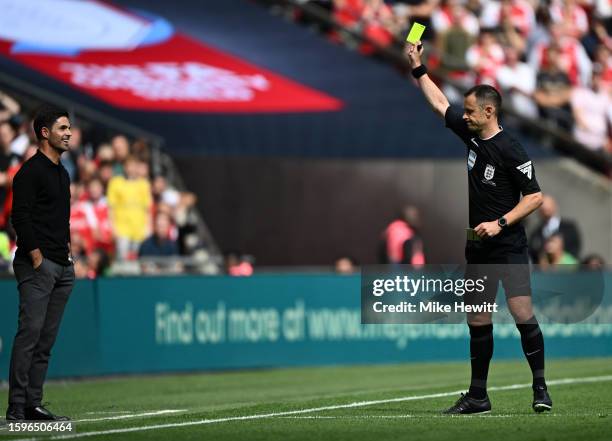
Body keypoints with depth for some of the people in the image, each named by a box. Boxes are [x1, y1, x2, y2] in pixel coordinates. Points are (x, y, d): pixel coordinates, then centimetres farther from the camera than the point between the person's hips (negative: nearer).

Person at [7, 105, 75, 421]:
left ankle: (33, 404, 10)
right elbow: (20, 217, -15)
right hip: (37, 265, -9)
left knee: (47, 338, 8)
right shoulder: (31, 172, -8)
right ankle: (16, 408, -14)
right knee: (30, 333, -13)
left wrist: (67, 251, 16)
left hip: (62, 266, 9)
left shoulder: (62, 174, 20)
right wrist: (37, 258, -17)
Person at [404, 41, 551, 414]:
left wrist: (500, 224, -21)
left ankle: (541, 389, -7)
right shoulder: (471, 135, 7)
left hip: (509, 246, -8)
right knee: (477, 321, 8)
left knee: (523, 314, -15)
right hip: (478, 247, 8)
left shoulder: (510, 150, -14)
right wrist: (418, 67, 19)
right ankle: (478, 396, 14)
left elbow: (535, 197, -14)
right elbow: (439, 103, 19)